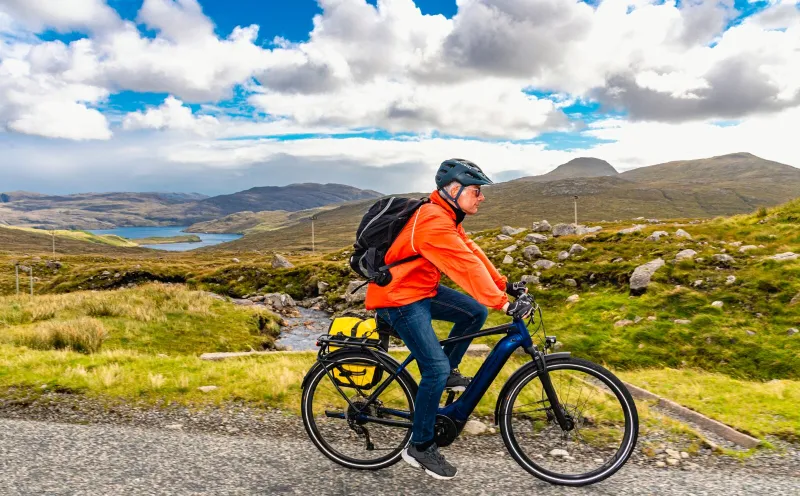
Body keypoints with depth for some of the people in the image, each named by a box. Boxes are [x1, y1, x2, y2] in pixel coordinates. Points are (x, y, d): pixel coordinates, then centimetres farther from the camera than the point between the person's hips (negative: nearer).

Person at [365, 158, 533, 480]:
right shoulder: (434, 223, -25)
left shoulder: (447, 217, 7)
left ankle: (447, 372, 18)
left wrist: (505, 285, 1)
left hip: (421, 288, 10)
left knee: (475, 312, 3)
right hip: (397, 298, -10)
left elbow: (472, 253, 8)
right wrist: (504, 304, -35)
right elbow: (466, 267, -33)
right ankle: (419, 448, 2)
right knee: (436, 368, -13)